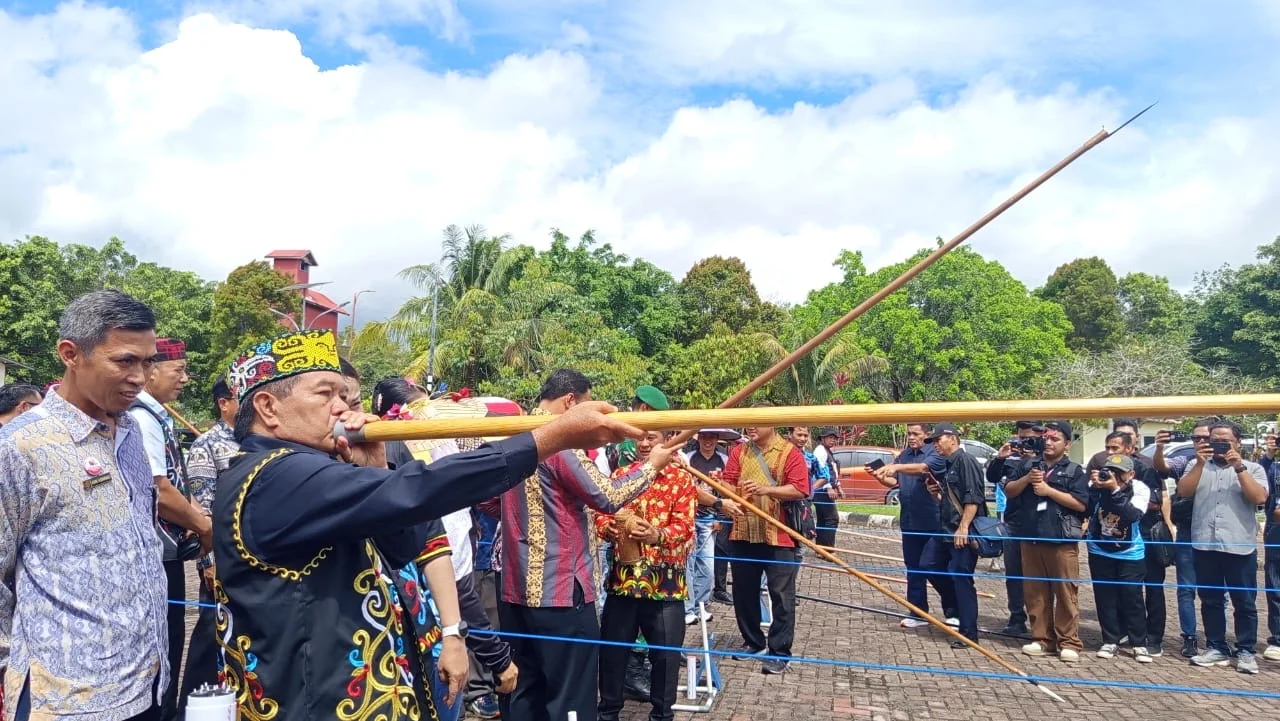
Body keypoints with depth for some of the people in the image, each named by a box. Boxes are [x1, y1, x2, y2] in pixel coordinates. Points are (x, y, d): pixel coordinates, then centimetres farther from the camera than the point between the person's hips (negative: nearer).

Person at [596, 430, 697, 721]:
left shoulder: (681, 478, -1)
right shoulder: (619, 475, 10)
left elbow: (684, 524, -11)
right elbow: (601, 513, 6)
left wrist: (659, 536, -31)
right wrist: (608, 528, -18)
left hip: (665, 581, -3)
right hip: (622, 578, 3)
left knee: (666, 653, 7)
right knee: (612, 649, 13)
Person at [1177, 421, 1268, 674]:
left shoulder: (1252, 468, 5)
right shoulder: (1198, 465, 9)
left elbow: (1259, 497, -11)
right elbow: (1183, 491, -5)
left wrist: (1239, 467, -15)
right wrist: (1200, 463, -11)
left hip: (1240, 547, -2)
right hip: (1205, 545, 2)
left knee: (1244, 602, 5)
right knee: (1210, 600, 10)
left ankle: (1245, 651, 16)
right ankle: (1216, 648, 20)